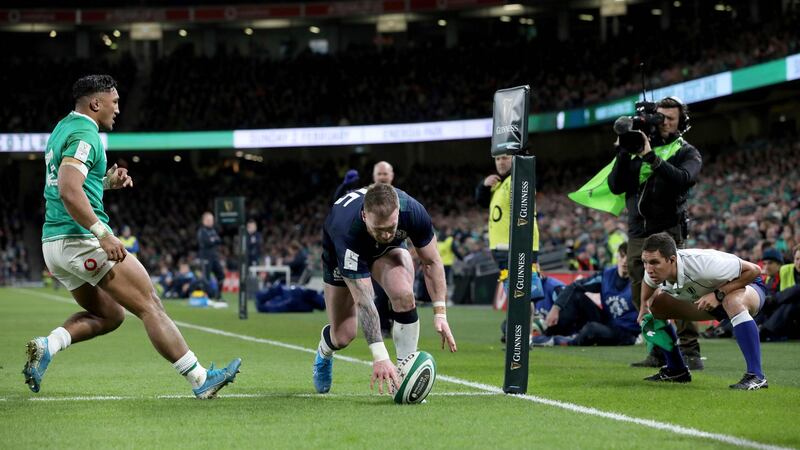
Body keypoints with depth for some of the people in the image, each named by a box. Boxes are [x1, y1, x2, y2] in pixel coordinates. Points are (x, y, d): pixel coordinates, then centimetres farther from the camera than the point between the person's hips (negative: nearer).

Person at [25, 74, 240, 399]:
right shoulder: (84, 134, -12)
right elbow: (69, 192, -26)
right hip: (82, 240, -10)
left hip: (53, 243, 10)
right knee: (149, 305, -4)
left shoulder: (63, 129, 18)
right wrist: (102, 233, -27)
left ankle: (46, 346, -2)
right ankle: (200, 379, -4)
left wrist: (106, 181, 15)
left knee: (108, 315, 19)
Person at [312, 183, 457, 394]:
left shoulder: (413, 211, -37)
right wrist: (379, 357, -49)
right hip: (340, 252, -2)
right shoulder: (346, 231, -45)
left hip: (388, 250, 2)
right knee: (343, 336, -4)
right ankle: (324, 353, 35)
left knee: (403, 294, -30)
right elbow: (363, 300, -44)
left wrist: (440, 313, -24)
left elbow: (431, 262, -18)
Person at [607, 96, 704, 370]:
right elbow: (616, 186, 7)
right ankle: (660, 352, 10)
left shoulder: (686, 153, 5)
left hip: (668, 232, -5)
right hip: (638, 233, 5)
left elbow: (683, 179, -17)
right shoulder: (637, 147, 14)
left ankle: (690, 352, -14)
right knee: (642, 296, 4)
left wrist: (652, 157, -21)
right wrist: (623, 154, -5)